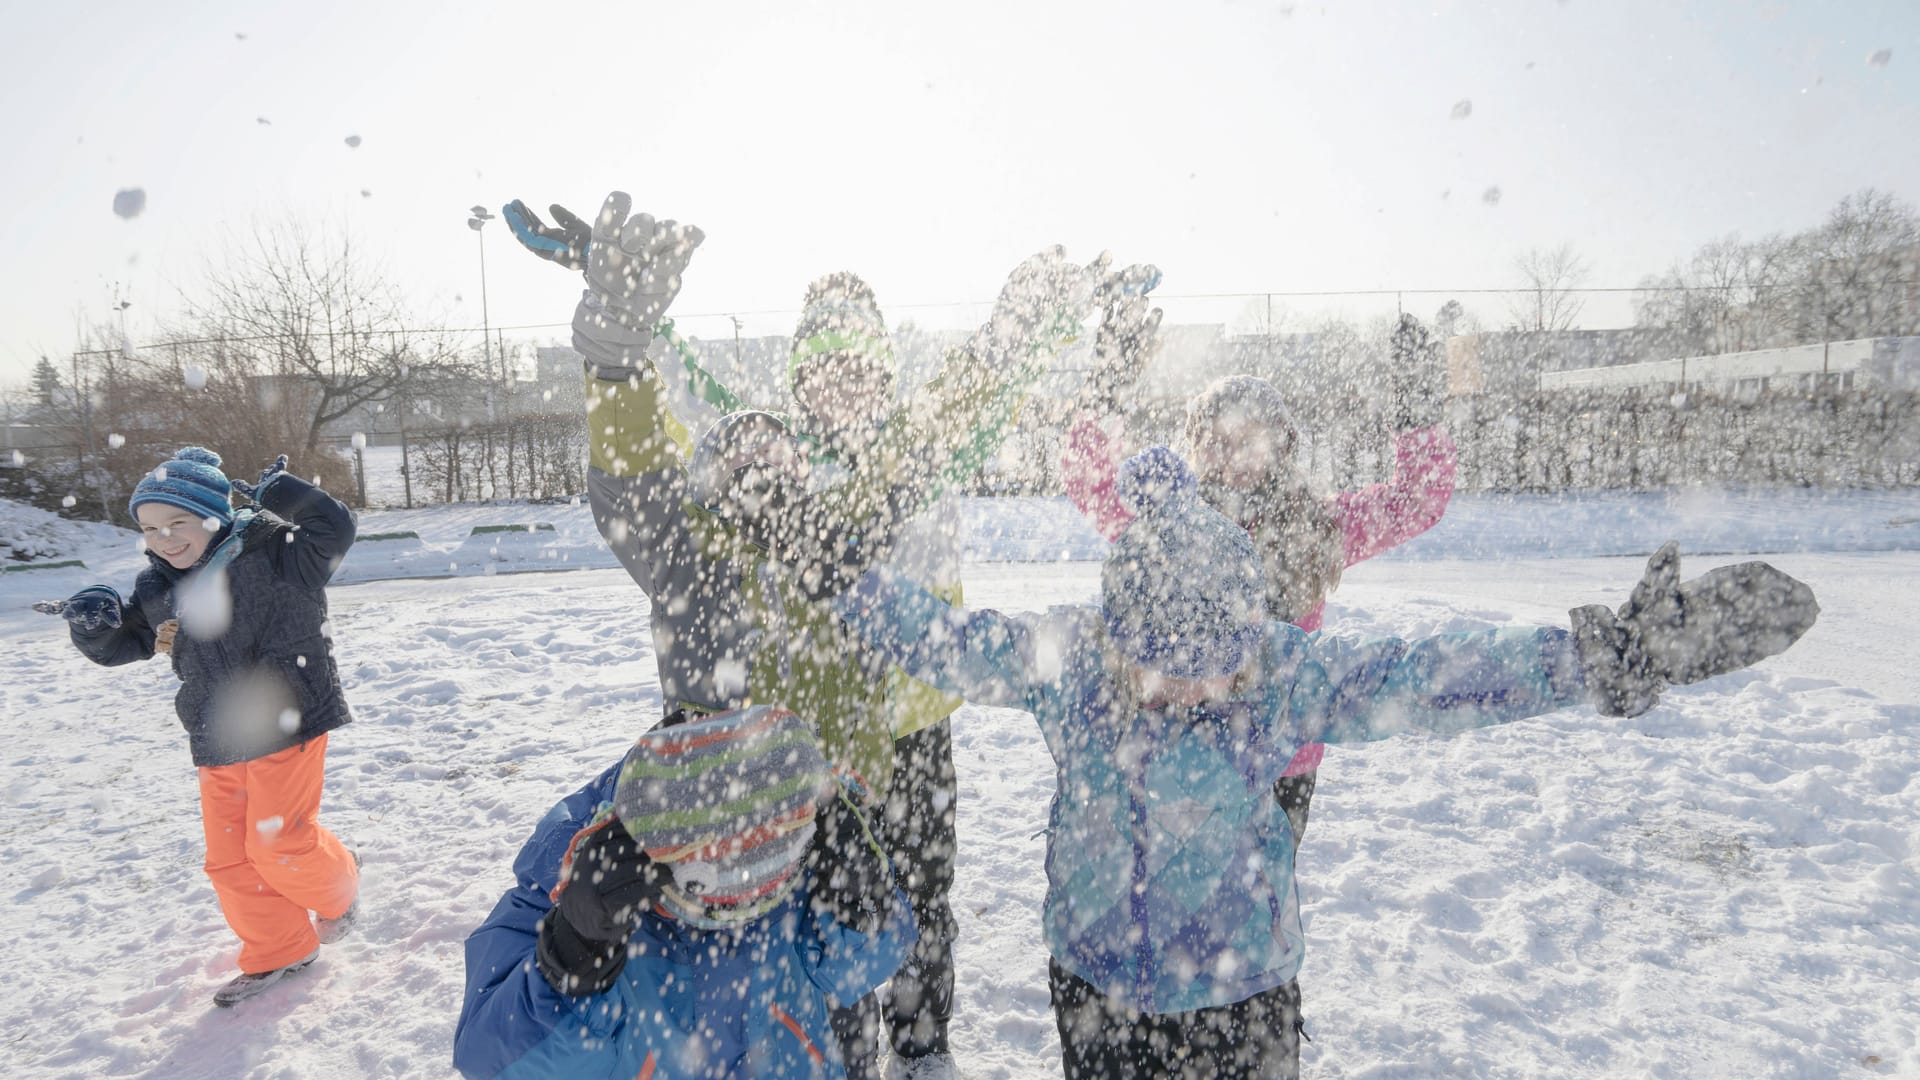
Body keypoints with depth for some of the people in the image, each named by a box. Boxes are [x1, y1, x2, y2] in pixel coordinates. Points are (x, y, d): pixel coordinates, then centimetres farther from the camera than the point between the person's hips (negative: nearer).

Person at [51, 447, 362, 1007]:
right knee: (229, 857, 12)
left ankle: (339, 888, 30)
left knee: (278, 842, -3)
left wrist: (282, 492, -31)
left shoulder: (268, 554, -14)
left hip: (285, 727, -7)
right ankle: (278, 951, 29)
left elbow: (334, 531, -27)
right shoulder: (158, 587, 6)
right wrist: (93, 624, -7)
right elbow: (119, 644, 14)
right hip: (216, 744, 7)